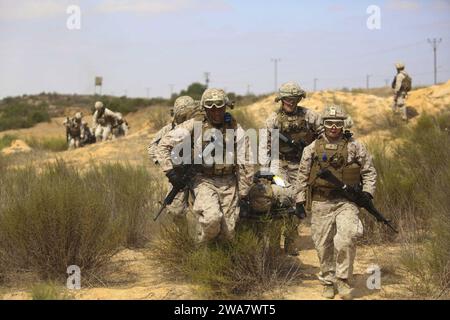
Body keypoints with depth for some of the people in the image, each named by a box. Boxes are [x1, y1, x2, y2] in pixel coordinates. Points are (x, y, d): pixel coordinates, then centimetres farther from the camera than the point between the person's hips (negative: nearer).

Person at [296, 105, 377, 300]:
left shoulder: (355, 147, 4)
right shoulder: (312, 149, 6)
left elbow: (369, 172, 10)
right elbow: (302, 175, 12)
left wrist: (367, 191, -4)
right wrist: (300, 199, 9)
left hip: (346, 202, -2)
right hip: (321, 203, 2)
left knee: (346, 238, -21)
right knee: (323, 244, 4)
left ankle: (342, 279, -6)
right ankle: (328, 282, 20)